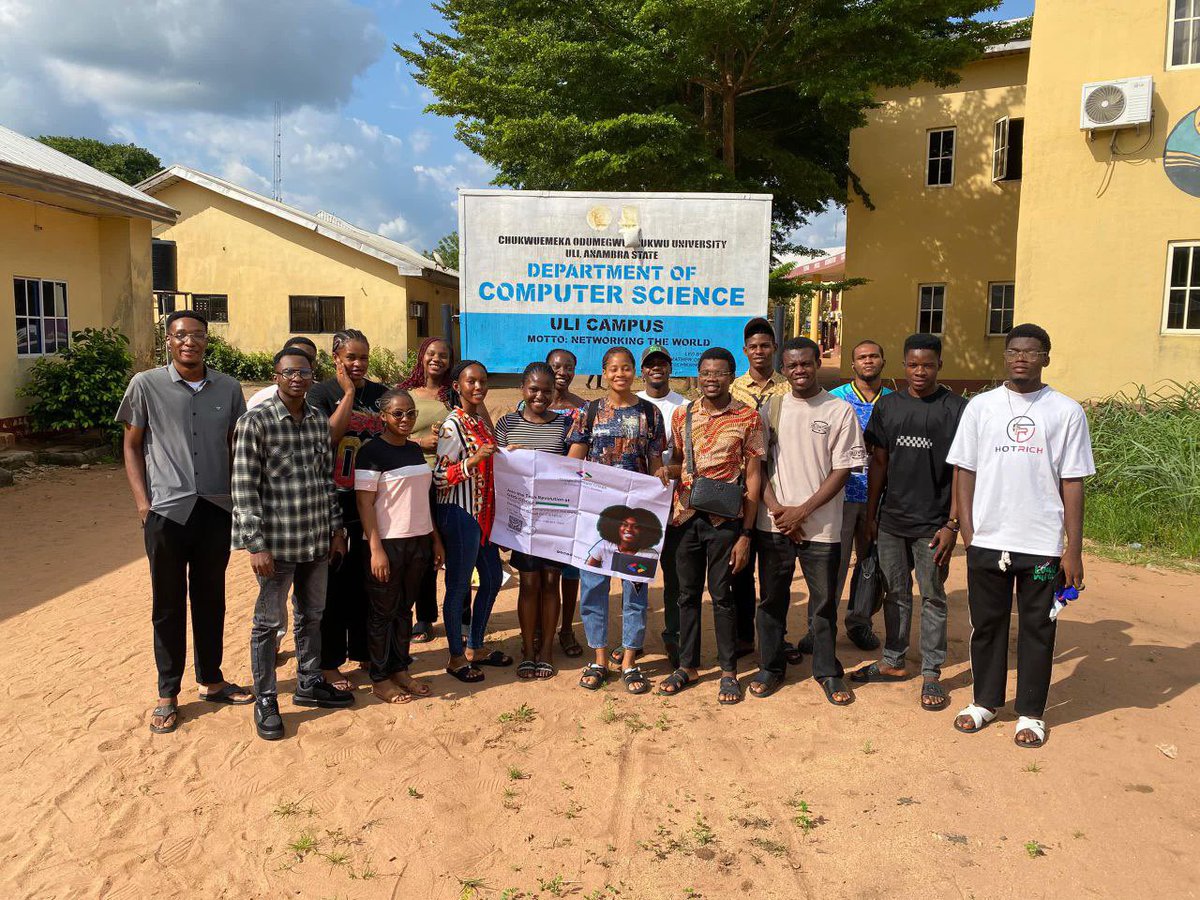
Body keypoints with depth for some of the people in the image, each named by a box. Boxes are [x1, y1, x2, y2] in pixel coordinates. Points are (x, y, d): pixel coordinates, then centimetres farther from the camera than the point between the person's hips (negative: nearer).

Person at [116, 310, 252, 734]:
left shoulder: (228, 388, 4)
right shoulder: (146, 385, -3)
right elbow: (132, 445, 3)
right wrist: (142, 501, -6)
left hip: (217, 509, 2)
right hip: (167, 511, -2)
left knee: (210, 600, 14)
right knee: (168, 605, 8)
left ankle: (211, 680, 29)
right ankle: (167, 695, 21)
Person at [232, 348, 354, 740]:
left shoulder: (319, 420, 6)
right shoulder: (255, 421, -12)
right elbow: (244, 488, -14)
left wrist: (336, 527, 12)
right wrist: (256, 545, -16)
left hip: (317, 539, 6)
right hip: (277, 541, -6)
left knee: (311, 616, 19)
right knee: (268, 622, 7)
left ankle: (309, 684, 36)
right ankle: (265, 700, 22)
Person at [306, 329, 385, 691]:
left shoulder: (380, 393, 9)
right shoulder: (322, 392, -4)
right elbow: (328, 435, -19)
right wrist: (349, 393, -15)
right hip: (333, 502, -4)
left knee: (365, 580, 13)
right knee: (333, 583, 3)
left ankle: (362, 651, 28)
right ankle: (329, 662, 15)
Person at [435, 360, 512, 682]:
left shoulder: (480, 420, 11)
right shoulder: (453, 425, -15)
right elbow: (439, 478, -19)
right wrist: (474, 459, -28)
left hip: (482, 513, 9)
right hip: (458, 513, -9)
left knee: (492, 578, 17)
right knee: (459, 585, 1)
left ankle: (475, 648, 32)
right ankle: (456, 657, 17)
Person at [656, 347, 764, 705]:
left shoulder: (748, 417, -4)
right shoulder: (682, 415, 7)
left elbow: (753, 477, -4)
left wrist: (746, 534, -8)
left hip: (725, 519, -3)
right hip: (685, 516, 3)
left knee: (721, 595, 4)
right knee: (687, 593, 12)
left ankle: (729, 671, 19)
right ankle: (688, 665, 26)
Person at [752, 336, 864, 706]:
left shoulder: (840, 411, -2)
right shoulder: (771, 409, 5)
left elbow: (842, 471, -5)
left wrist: (802, 511, -11)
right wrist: (776, 508, -9)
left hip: (821, 526, -2)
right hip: (773, 524, 2)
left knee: (824, 602, 8)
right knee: (772, 599, 11)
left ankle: (827, 671, 24)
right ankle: (771, 666, 26)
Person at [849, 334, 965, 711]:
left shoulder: (956, 408, -4)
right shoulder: (888, 405, 6)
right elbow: (878, 463, 9)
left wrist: (952, 524, -10)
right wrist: (870, 514, 7)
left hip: (933, 523, -3)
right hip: (891, 520, 4)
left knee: (932, 597, 6)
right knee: (896, 593, 14)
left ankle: (932, 673, 16)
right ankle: (893, 662, 27)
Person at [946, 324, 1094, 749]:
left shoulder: (1066, 411, -1)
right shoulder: (981, 407, 2)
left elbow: (1072, 483, -1)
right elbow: (965, 471, 4)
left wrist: (1074, 549, -3)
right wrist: (967, 533, -3)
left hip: (1043, 544, -1)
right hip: (987, 540, 1)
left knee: (1037, 629, 10)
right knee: (986, 624, 13)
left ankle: (1031, 713, 25)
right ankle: (985, 701, 29)